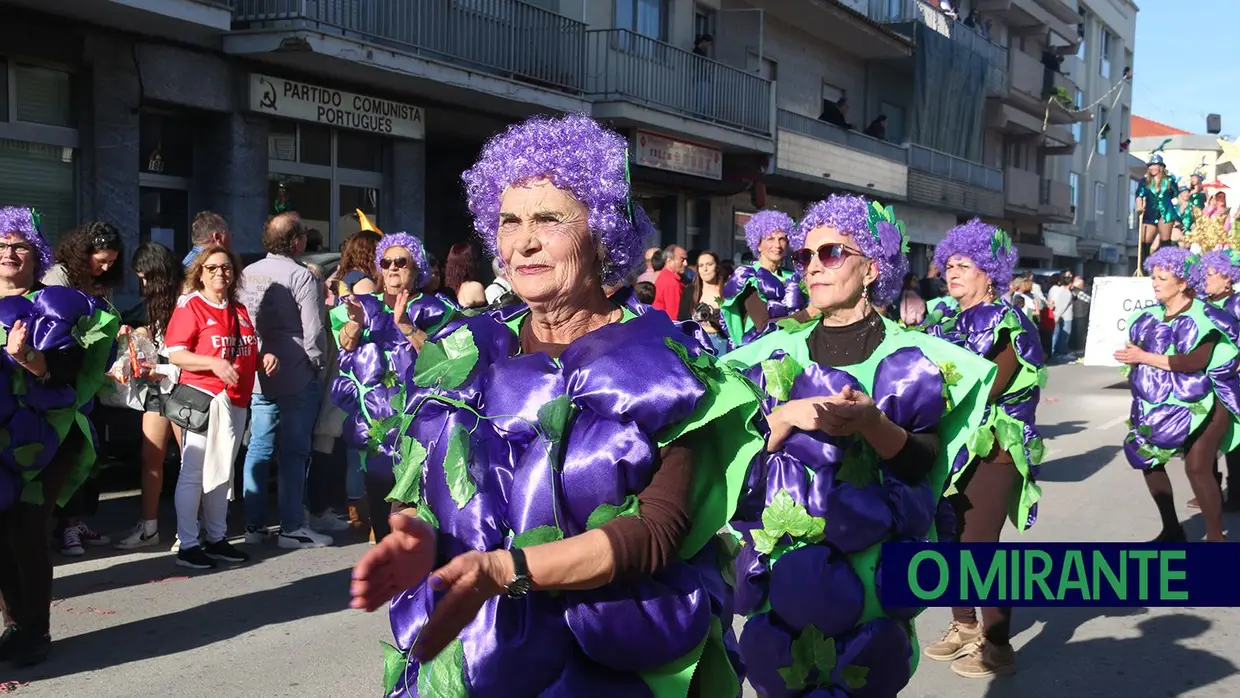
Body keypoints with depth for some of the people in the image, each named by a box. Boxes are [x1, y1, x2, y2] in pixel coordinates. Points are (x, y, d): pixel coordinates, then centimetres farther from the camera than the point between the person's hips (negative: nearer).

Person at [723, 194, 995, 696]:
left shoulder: (909, 355, -2)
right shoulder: (776, 353, 6)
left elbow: (924, 465, -7)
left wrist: (872, 424, -23)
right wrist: (787, 416, -16)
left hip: (870, 559, -2)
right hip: (783, 554, 3)